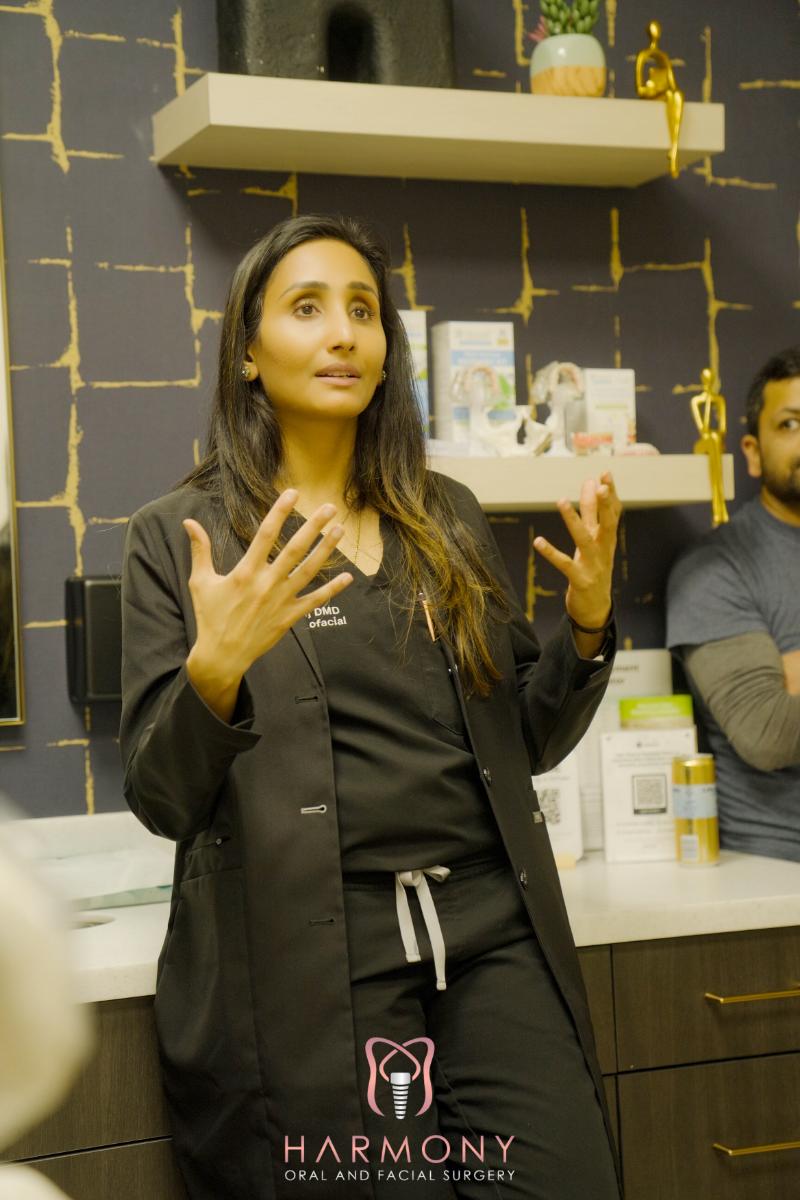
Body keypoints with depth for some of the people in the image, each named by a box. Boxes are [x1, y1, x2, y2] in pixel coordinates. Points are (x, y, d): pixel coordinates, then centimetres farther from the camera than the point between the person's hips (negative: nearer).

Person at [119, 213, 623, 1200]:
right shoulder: (176, 536, 2)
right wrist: (217, 665, -21)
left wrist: (588, 620, 0)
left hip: (491, 932, 4)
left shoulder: (447, 518, 14)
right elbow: (161, 800, -3)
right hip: (307, 959, -3)